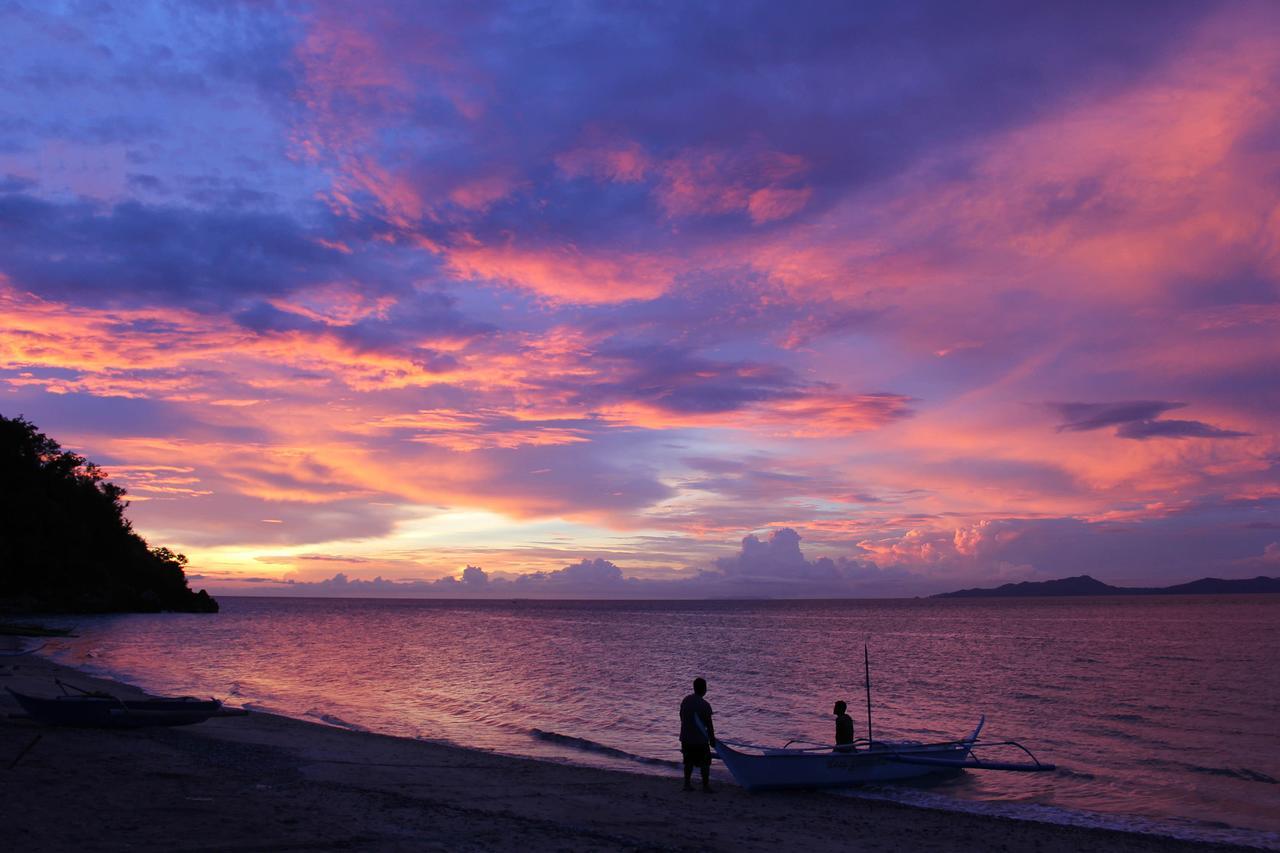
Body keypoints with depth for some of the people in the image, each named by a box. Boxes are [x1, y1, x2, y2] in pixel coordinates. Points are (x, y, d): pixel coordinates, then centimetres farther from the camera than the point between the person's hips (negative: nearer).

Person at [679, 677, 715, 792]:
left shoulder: (686, 700, 2)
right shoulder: (704, 705, -17)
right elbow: (709, 725, -12)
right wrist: (712, 739, -1)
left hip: (686, 738, 6)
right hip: (700, 739, -6)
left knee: (689, 762, 16)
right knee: (705, 762, 7)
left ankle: (687, 784, 19)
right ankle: (705, 785, 10)